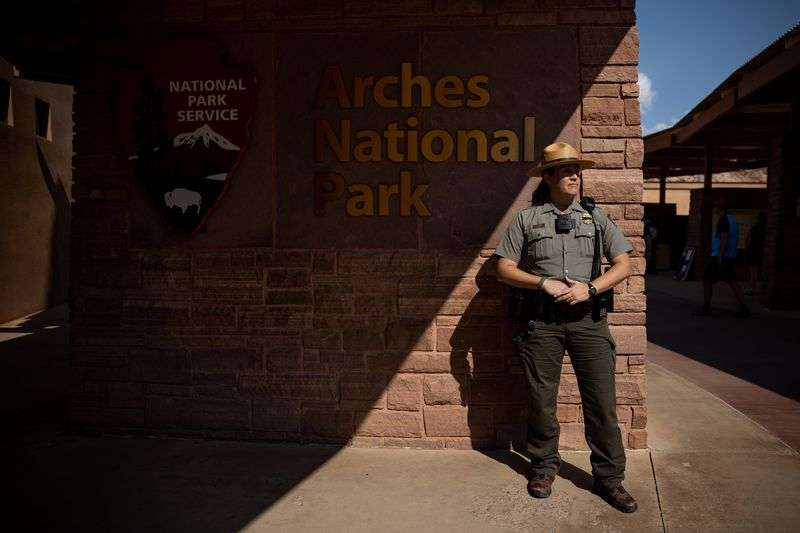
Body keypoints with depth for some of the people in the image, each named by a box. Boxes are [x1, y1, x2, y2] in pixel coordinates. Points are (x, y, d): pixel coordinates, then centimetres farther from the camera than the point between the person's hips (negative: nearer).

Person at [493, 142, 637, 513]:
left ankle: (609, 477, 16)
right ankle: (544, 466, 28)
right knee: (541, 399, 9)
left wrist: (589, 288, -10)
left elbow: (623, 265, 6)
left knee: (602, 400, 1)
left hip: (587, 317, 1)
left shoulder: (595, 216, 10)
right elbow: (504, 269, 2)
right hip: (541, 318, -1)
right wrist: (544, 282, -12)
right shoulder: (526, 218, 5)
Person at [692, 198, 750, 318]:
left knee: (707, 281, -1)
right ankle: (744, 308, 1)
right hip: (731, 256, 9)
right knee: (732, 282, 8)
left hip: (719, 257, -9)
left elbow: (724, 238, -20)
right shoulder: (733, 219, 16)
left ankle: (706, 308, 2)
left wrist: (720, 257, -23)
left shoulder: (723, 219, -12)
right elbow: (735, 239, 21)